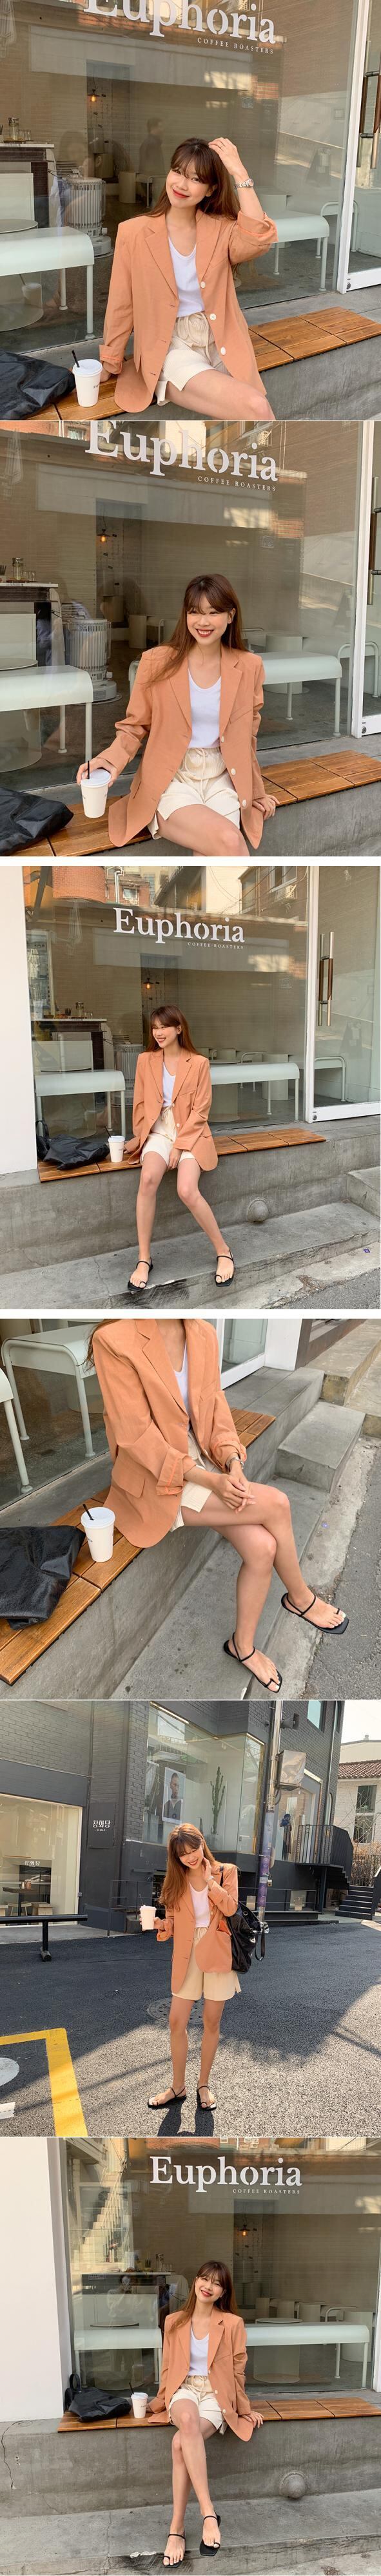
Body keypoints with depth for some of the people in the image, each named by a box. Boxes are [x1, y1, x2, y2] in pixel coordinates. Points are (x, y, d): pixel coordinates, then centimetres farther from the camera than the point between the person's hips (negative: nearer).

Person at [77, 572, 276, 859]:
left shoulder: (249, 667, 5)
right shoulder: (157, 663, -3)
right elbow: (134, 728, 5)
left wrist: (255, 792, 24)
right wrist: (110, 760, -15)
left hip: (221, 782, 3)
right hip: (170, 782, -3)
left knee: (212, 859, -27)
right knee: (228, 840, -31)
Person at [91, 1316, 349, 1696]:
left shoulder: (204, 1334, -3)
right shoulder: (115, 1340, -23)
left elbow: (217, 1409, 5)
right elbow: (136, 1435, -21)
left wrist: (233, 1463, -14)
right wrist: (208, 1480, -24)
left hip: (204, 1463, 6)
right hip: (156, 1480, -6)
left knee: (261, 1547, -16)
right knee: (275, 1503, -18)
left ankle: (244, 1645, 6)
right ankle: (301, 1598, 8)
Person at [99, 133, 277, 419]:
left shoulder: (221, 229, 4)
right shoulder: (134, 233, -2)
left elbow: (260, 241, -19)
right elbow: (122, 306, 5)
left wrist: (239, 173, -18)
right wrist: (109, 365, 12)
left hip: (222, 347, 4)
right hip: (173, 350, -4)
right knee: (256, 409, -27)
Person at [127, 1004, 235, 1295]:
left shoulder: (199, 1063, -1)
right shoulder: (146, 1061, 8)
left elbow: (200, 1111, -5)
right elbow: (140, 1104, 13)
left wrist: (179, 1146, -13)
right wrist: (143, 1138, 0)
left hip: (190, 1134, -2)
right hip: (158, 1132, 2)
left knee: (187, 1191, -30)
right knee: (148, 1178, -31)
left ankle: (223, 1251, -10)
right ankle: (144, 1259, -26)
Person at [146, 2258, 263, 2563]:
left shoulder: (233, 2324, 1)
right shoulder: (175, 2322, 9)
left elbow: (237, 2371, 8)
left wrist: (245, 2409, 10)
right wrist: (161, 2401, 18)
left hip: (217, 2394, -1)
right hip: (184, 2389, 1)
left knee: (181, 2444, -34)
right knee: (188, 2421, -40)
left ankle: (177, 2529, -30)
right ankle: (208, 2512, -45)